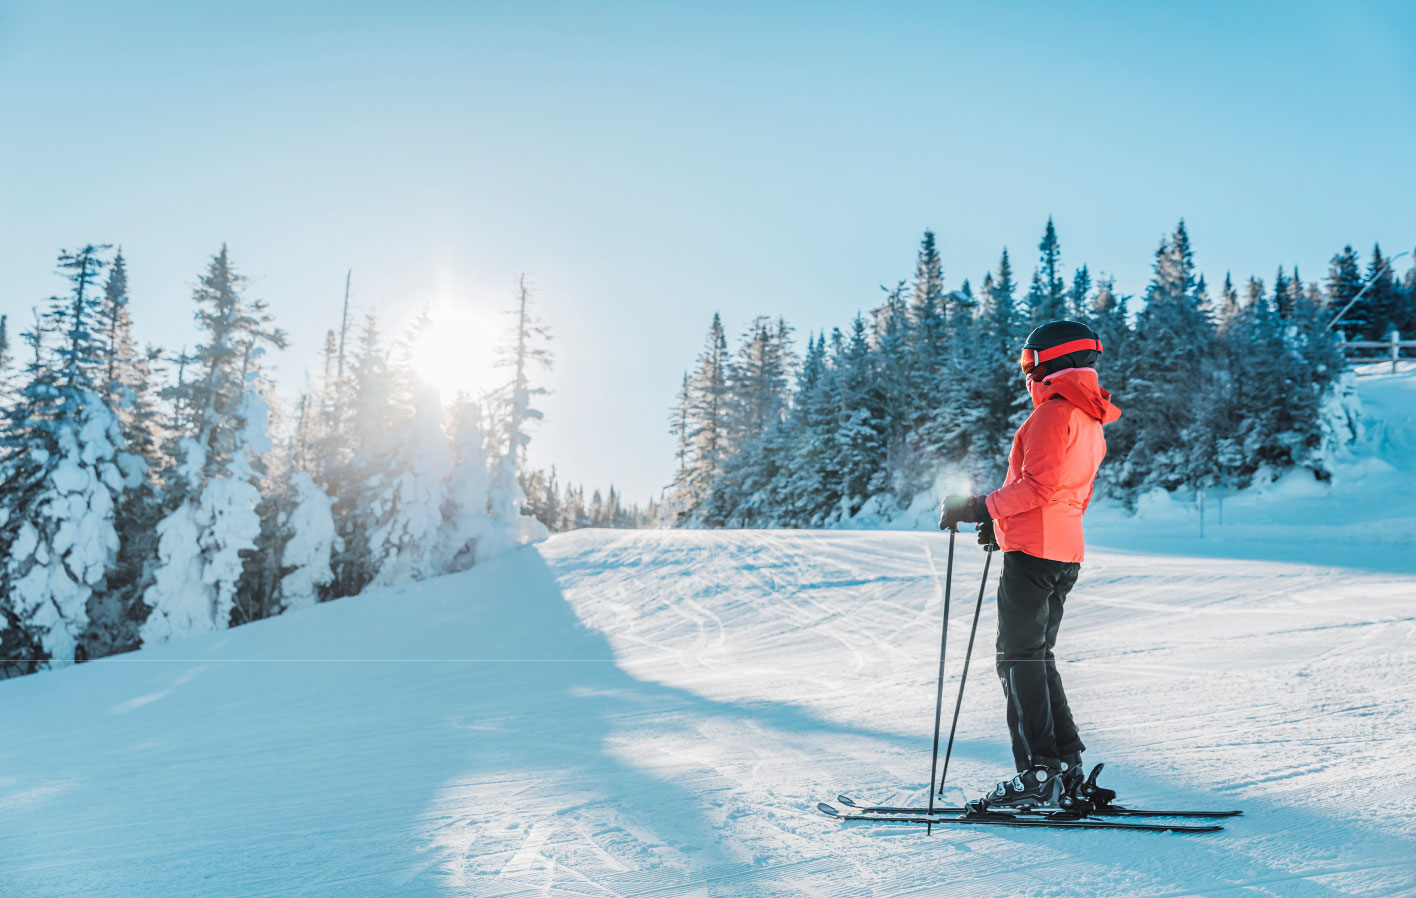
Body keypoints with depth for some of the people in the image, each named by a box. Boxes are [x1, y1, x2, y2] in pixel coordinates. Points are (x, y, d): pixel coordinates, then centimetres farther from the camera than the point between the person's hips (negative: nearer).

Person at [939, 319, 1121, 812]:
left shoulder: (1055, 412, -11)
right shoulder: (1092, 421, 20)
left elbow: (1039, 486, -20)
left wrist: (981, 508, -14)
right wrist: (1004, 522, 21)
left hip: (1033, 552, -10)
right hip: (1065, 553, 10)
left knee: (1020, 660, -5)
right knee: (1037, 657, 14)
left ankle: (1039, 776, -4)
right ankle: (1067, 770, 15)